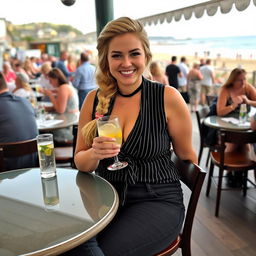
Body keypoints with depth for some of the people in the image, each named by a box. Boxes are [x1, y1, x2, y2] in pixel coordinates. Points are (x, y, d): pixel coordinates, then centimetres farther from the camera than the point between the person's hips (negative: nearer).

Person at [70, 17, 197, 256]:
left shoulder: (168, 97, -9)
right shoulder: (94, 99, 1)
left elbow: (186, 156, 4)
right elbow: (80, 162, 6)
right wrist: (94, 154, -15)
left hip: (159, 201, -1)